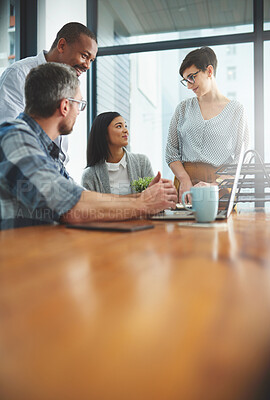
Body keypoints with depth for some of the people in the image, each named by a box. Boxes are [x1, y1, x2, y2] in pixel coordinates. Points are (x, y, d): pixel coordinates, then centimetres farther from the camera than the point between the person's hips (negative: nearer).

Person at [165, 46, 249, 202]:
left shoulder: (236, 110, 7)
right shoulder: (183, 108, 14)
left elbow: (241, 159, 2)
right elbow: (171, 152, 9)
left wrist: (213, 186, -12)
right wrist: (185, 180, -9)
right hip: (185, 179, 1)